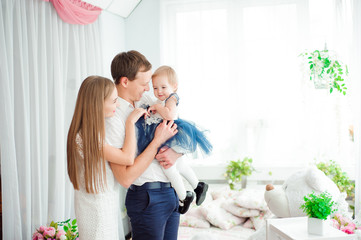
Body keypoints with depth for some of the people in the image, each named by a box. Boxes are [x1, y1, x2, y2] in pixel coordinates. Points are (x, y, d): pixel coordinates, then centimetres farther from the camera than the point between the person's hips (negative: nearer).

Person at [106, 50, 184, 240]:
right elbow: (125, 178, -23)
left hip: (171, 193, 7)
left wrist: (176, 152, -9)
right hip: (147, 200, -7)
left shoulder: (146, 100, 5)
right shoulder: (112, 117, -18)